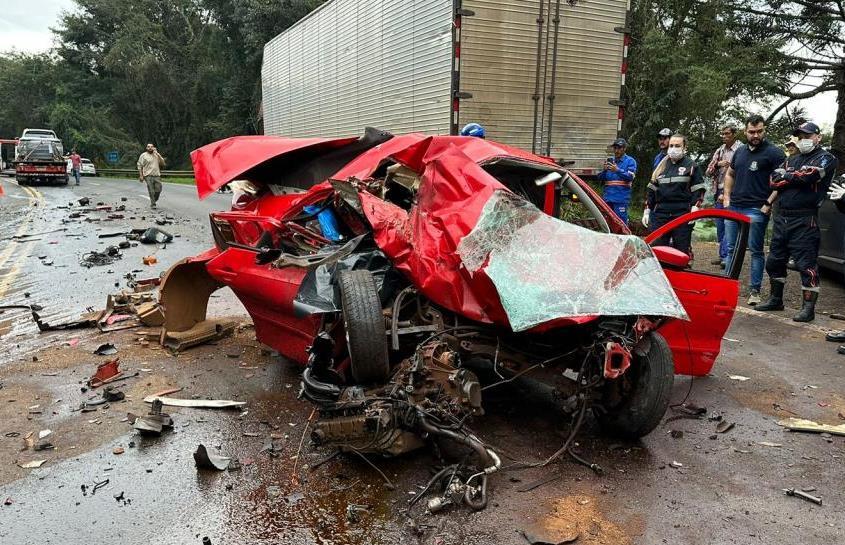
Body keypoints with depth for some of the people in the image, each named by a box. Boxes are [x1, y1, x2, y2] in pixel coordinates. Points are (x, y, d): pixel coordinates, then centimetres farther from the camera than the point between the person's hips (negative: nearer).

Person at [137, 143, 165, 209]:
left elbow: (162, 163, 6)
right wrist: (141, 175, -7)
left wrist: (157, 154, -2)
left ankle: (154, 201, 22)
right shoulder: (143, 155, 3)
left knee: (158, 190, 0)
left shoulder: (157, 155, 16)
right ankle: (152, 204, 0)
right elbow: (139, 165, 1)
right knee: (151, 191, -7)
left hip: (157, 175, 4)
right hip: (148, 176, -4)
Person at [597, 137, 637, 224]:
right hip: (608, 198, 5)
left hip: (621, 199, -5)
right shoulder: (609, 160, 17)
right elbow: (600, 178, 12)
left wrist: (618, 170, -23)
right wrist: (605, 170, -9)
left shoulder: (630, 161, 3)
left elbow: (630, 177, -11)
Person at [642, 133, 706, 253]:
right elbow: (651, 190, 20)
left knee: (682, 248, -2)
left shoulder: (691, 166, 6)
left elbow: (699, 189, 1)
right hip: (660, 214, 4)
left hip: (682, 214, -4)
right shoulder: (661, 166, 18)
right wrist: (647, 211, 13)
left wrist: (695, 208, -12)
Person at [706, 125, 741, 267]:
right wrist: (717, 164, -8)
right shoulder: (719, 151, 15)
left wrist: (727, 194, -14)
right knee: (720, 226, 10)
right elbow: (709, 172, 13)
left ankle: (726, 256, -8)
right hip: (718, 192, 7)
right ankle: (722, 255, 18)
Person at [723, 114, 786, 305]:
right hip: (733, 207, 6)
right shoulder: (740, 151, 14)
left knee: (756, 250, 0)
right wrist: (727, 197, 14)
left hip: (756, 210, -6)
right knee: (731, 248, 10)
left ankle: (755, 290, 5)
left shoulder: (773, 153, -4)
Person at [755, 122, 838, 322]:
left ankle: (808, 308, 0)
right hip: (782, 217, 7)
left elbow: (809, 176, -17)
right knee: (774, 260, 12)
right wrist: (796, 179, -9)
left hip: (804, 220, -7)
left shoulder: (825, 159, 1)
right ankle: (776, 299, 25)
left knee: (807, 264, -5)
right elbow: (774, 181, 6)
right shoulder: (792, 160, 20)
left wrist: (786, 176, -1)